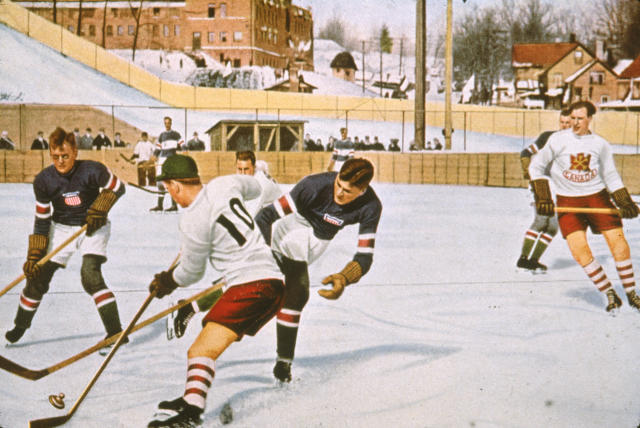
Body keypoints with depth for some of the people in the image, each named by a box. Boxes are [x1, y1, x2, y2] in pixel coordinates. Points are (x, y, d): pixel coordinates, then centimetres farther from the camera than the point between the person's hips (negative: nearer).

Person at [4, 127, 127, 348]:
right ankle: (19, 326, 26)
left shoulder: (92, 171, -23)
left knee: (90, 275, -23)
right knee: (38, 276, 2)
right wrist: (34, 255, -9)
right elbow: (42, 220, -7)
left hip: (92, 228, -3)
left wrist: (98, 209, -21)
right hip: (61, 228, 3)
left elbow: (117, 188, -6)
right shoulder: (44, 180, -15)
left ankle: (115, 332, -17)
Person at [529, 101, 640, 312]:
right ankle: (610, 294, 0)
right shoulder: (558, 140, -4)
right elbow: (536, 166, 2)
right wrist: (542, 198, -6)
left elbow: (610, 176, 11)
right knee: (579, 249, -15)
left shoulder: (600, 144, 3)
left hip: (598, 197, 1)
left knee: (618, 241, -8)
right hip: (568, 201, -1)